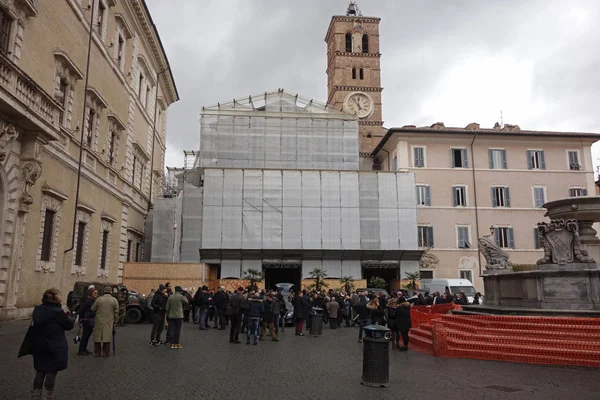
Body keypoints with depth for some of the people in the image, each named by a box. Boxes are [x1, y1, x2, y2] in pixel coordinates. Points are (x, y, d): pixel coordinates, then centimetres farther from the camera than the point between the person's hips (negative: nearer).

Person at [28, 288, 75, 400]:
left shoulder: (38, 310, 2)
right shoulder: (57, 311, -17)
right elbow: (69, 325, -7)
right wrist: (72, 319, 16)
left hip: (39, 345, 6)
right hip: (55, 347, -6)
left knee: (40, 370, 15)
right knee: (51, 371, 4)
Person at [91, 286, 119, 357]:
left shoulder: (99, 299, -2)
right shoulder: (114, 300, -2)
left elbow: (93, 309, 4)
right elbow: (116, 312, -2)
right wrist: (115, 322, 7)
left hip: (99, 321, 0)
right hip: (109, 322, 0)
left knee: (98, 336, 10)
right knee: (107, 336, 5)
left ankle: (97, 353, 16)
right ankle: (105, 353, 7)